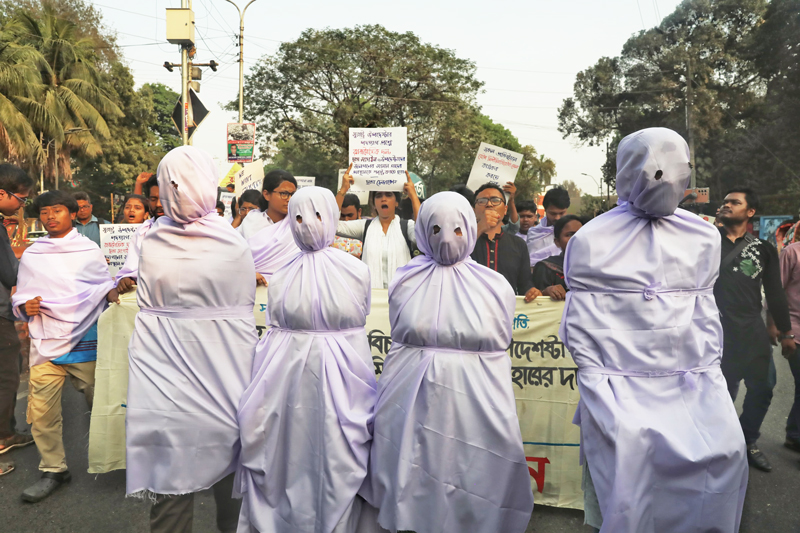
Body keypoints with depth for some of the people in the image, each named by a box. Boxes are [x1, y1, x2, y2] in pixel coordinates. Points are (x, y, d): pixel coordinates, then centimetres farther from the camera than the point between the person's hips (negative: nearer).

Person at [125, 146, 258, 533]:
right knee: (227, 461, 16)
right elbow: (245, 307, -3)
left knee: (171, 467, 13)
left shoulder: (150, 242, -8)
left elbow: (147, 303, 3)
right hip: (223, 370, 0)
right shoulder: (233, 243, -12)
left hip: (164, 371, 1)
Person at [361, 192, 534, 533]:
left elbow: (500, 345, 8)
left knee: (472, 484, 6)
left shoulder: (495, 286, 0)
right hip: (411, 402, 1)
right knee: (412, 482, 10)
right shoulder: (404, 282, 3)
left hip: (475, 401, -1)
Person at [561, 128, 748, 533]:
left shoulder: (703, 237, 10)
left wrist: (710, 371, 6)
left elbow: (705, 310, 14)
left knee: (725, 452, -10)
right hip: (621, 384, -3)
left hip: (692, 382, 4)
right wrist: (599, 391, -7)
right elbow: (580, 324, -2)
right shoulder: (591, 240, -2)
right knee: (628, 459, -15)